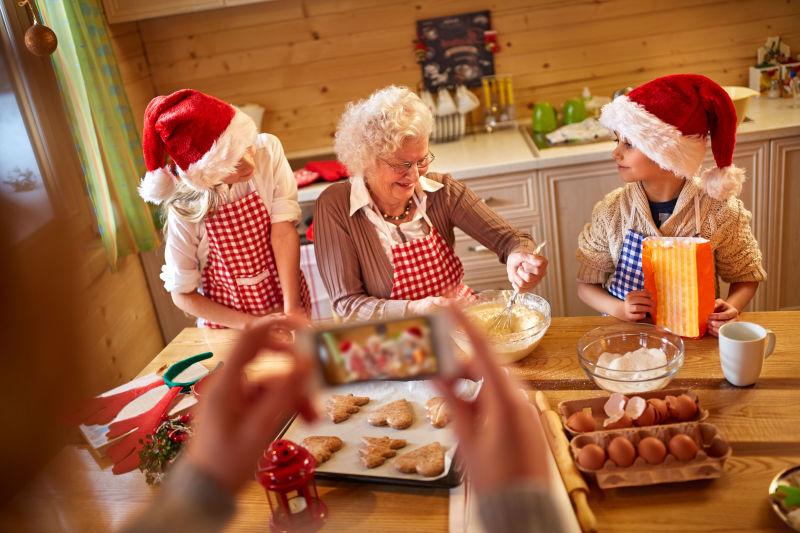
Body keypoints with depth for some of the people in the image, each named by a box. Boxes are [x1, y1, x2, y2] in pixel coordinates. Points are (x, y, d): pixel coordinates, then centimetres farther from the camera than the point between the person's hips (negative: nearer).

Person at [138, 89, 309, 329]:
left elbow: (283, 230, -22)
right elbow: (182, 294, -12)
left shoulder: (267, 149, -21)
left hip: (285, 301, 1)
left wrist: (292, 309, -29)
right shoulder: (185, 209, -22)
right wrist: (251, 324, -18)